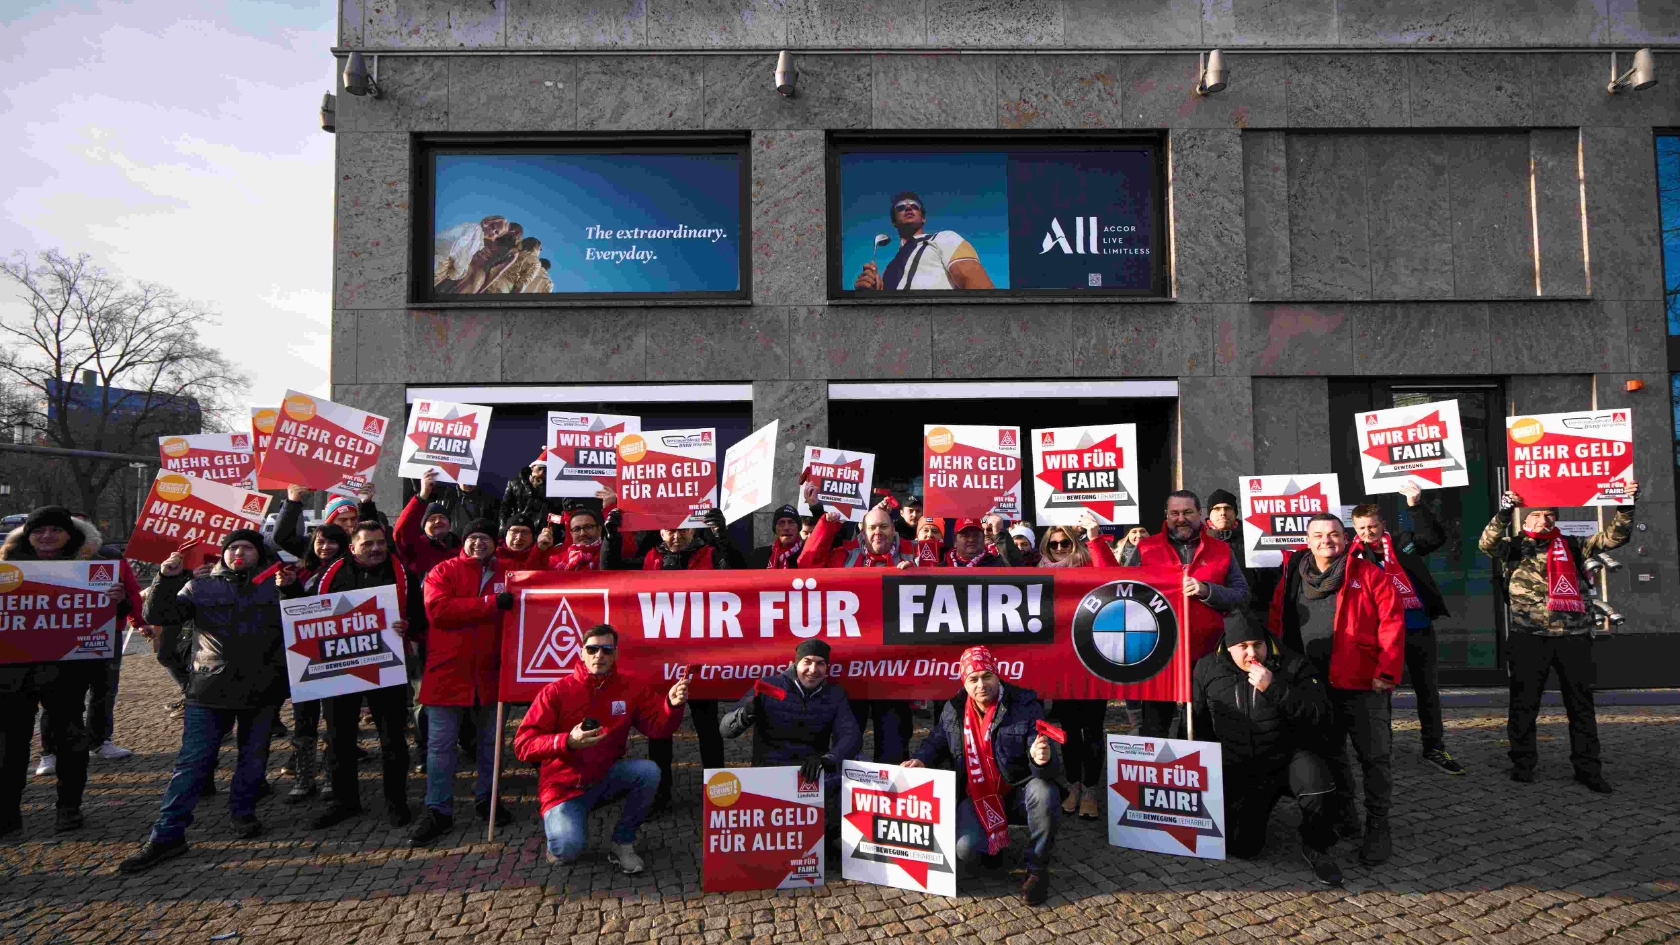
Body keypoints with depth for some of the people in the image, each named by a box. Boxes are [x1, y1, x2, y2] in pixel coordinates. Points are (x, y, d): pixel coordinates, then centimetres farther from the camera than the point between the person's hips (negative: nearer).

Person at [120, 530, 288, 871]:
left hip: (263, 689, 0)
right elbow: (157, 615, 1)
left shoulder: (275, 584, 6)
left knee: (253, 756, 12)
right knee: (192, 760, -2)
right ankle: (167, 834, 5)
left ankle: (244, 812, 30)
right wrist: (167, 579, -13)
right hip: (211, 689, 0)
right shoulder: (201, 586, 7)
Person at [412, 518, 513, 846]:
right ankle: (438, 810, 12)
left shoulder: (505, 575, 8)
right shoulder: (443, 572, -1)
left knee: (490, 739, 14)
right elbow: (438, 609, -17)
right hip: (448, 670, -3)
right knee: (441, 743, 2)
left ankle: (485, 798, 30)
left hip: (490, 672, 3)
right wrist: (490, 604, -21)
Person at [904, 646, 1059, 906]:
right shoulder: (953, 711, -2)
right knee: (965, 849, -25)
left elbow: (1051, 767, -19)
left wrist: (1043, 759, -44)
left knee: (1043, 792, -37)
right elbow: (936, 742, 18)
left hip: (1019, 792, -2)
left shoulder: (1025, 706, -15)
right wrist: (921, 759, -4)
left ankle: (1037, 868, -10)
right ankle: (992, 843, 17)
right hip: (977, 796, 2)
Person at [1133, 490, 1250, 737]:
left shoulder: (1221, 550, 7)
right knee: (1154, 729, 7)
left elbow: (1242, 596, 0)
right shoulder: (1145, 548, 5)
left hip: (1208, 655, 1)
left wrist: (1207, 591, -15)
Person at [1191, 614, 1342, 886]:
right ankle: (1256, 811, 31)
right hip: (1239, 772, 2)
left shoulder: (1293, 665, -9)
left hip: (1290, 758, -2)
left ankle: (1316, 848, -7)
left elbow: (1319, 714, -22)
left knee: (1317, 782, -36)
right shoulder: (1207, 669, -2)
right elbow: (1198, 723, 9)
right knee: (1240, 847, -5)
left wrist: (1273, 688, -30)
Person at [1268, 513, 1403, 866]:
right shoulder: (1292, 576, 6)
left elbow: (1391, 622, -8)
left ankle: (1377, 828, 16)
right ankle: (1343, 818, 32)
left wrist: (1386, 671, -14)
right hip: (1313, 685, 4)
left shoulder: (1368, 574, -4)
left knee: (1373, 757, 3)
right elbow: (1277, 622, 10)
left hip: (1362, 683, -4)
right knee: (1328, 754, 15)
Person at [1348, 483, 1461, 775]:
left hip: (1419, 627, 1)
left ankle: (1434, 747, 22)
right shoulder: (1355, 556, 1)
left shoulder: (1403, 544, 2)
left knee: (1427, 687, 10)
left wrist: (1416, 505, -23)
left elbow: (1435, 537, -12)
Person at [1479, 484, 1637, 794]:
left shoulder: (1572, 545, 15)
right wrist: (1503, 513, -26)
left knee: (1581, 703, 8)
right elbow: (1487, 544, -13)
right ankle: (1523, 763, 13)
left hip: (1574, 634, 3)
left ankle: (1588, 767, 17)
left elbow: (1613, 537, 10)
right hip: (1529, 635, -3)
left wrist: (1625, 505, -3)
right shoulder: (1514, 546, 6)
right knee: (1525, 702, 2)